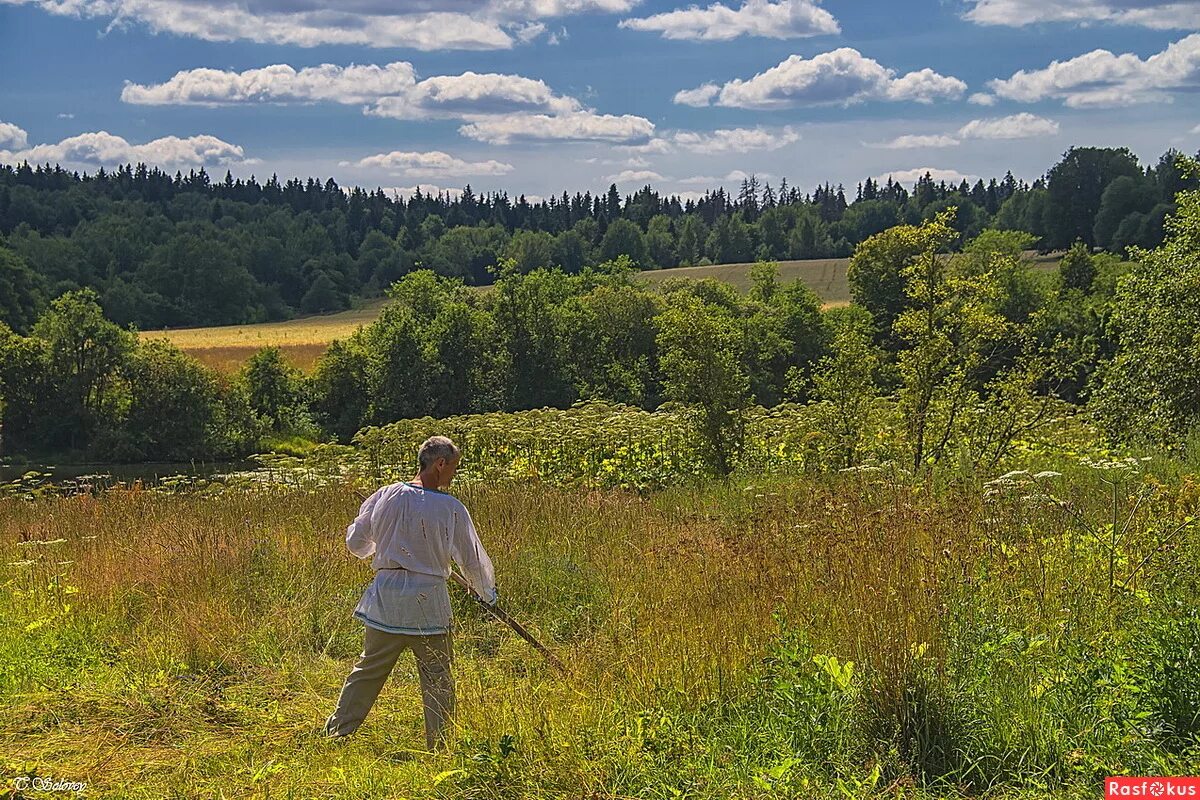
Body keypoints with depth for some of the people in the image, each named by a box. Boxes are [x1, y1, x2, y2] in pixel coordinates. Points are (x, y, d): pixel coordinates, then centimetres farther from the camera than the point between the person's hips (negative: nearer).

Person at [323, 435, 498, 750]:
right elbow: (473, 560, 0)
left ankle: (336, 733, 19)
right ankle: (439, 747, 14)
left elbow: (355, 542, 10)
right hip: (428, 600, -3)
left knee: (368, 670, 15)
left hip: (385, 598, 3)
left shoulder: (385, 496, 0)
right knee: (437, 678, 9)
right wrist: (488, 593, 17)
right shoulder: (451, 508, -9)